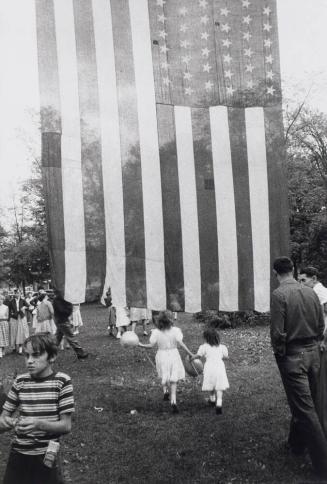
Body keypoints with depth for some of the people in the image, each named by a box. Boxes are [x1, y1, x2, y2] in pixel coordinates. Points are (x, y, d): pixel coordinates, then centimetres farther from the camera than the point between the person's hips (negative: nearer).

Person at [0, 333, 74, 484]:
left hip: (46, 457, -3)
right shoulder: (20, 381, -2)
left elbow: (66, 426, -11)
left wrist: (39, 424, -28)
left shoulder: (61, 381, -12)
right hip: (18, 456, 3)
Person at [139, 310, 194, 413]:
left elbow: (151, 345, -8)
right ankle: (173, 401, -1)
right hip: (173, 355, 0)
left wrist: (141, 344, 8)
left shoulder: (156, 332, -11)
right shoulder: (175, 330, -11)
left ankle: (165, 390, 5)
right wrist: (191, 354, -8)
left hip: (161, 355, 0)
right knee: (173, 380, 9)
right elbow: (180, 343, -14)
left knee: (164, 377, 26)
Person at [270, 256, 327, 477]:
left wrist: (279, 353, -3)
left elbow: (277, 331, -18)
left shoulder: (279, 294, -16)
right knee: (305, 402, 21)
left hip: (292, 356, -6)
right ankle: (297, 444, 40)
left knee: (304, 408, 2)